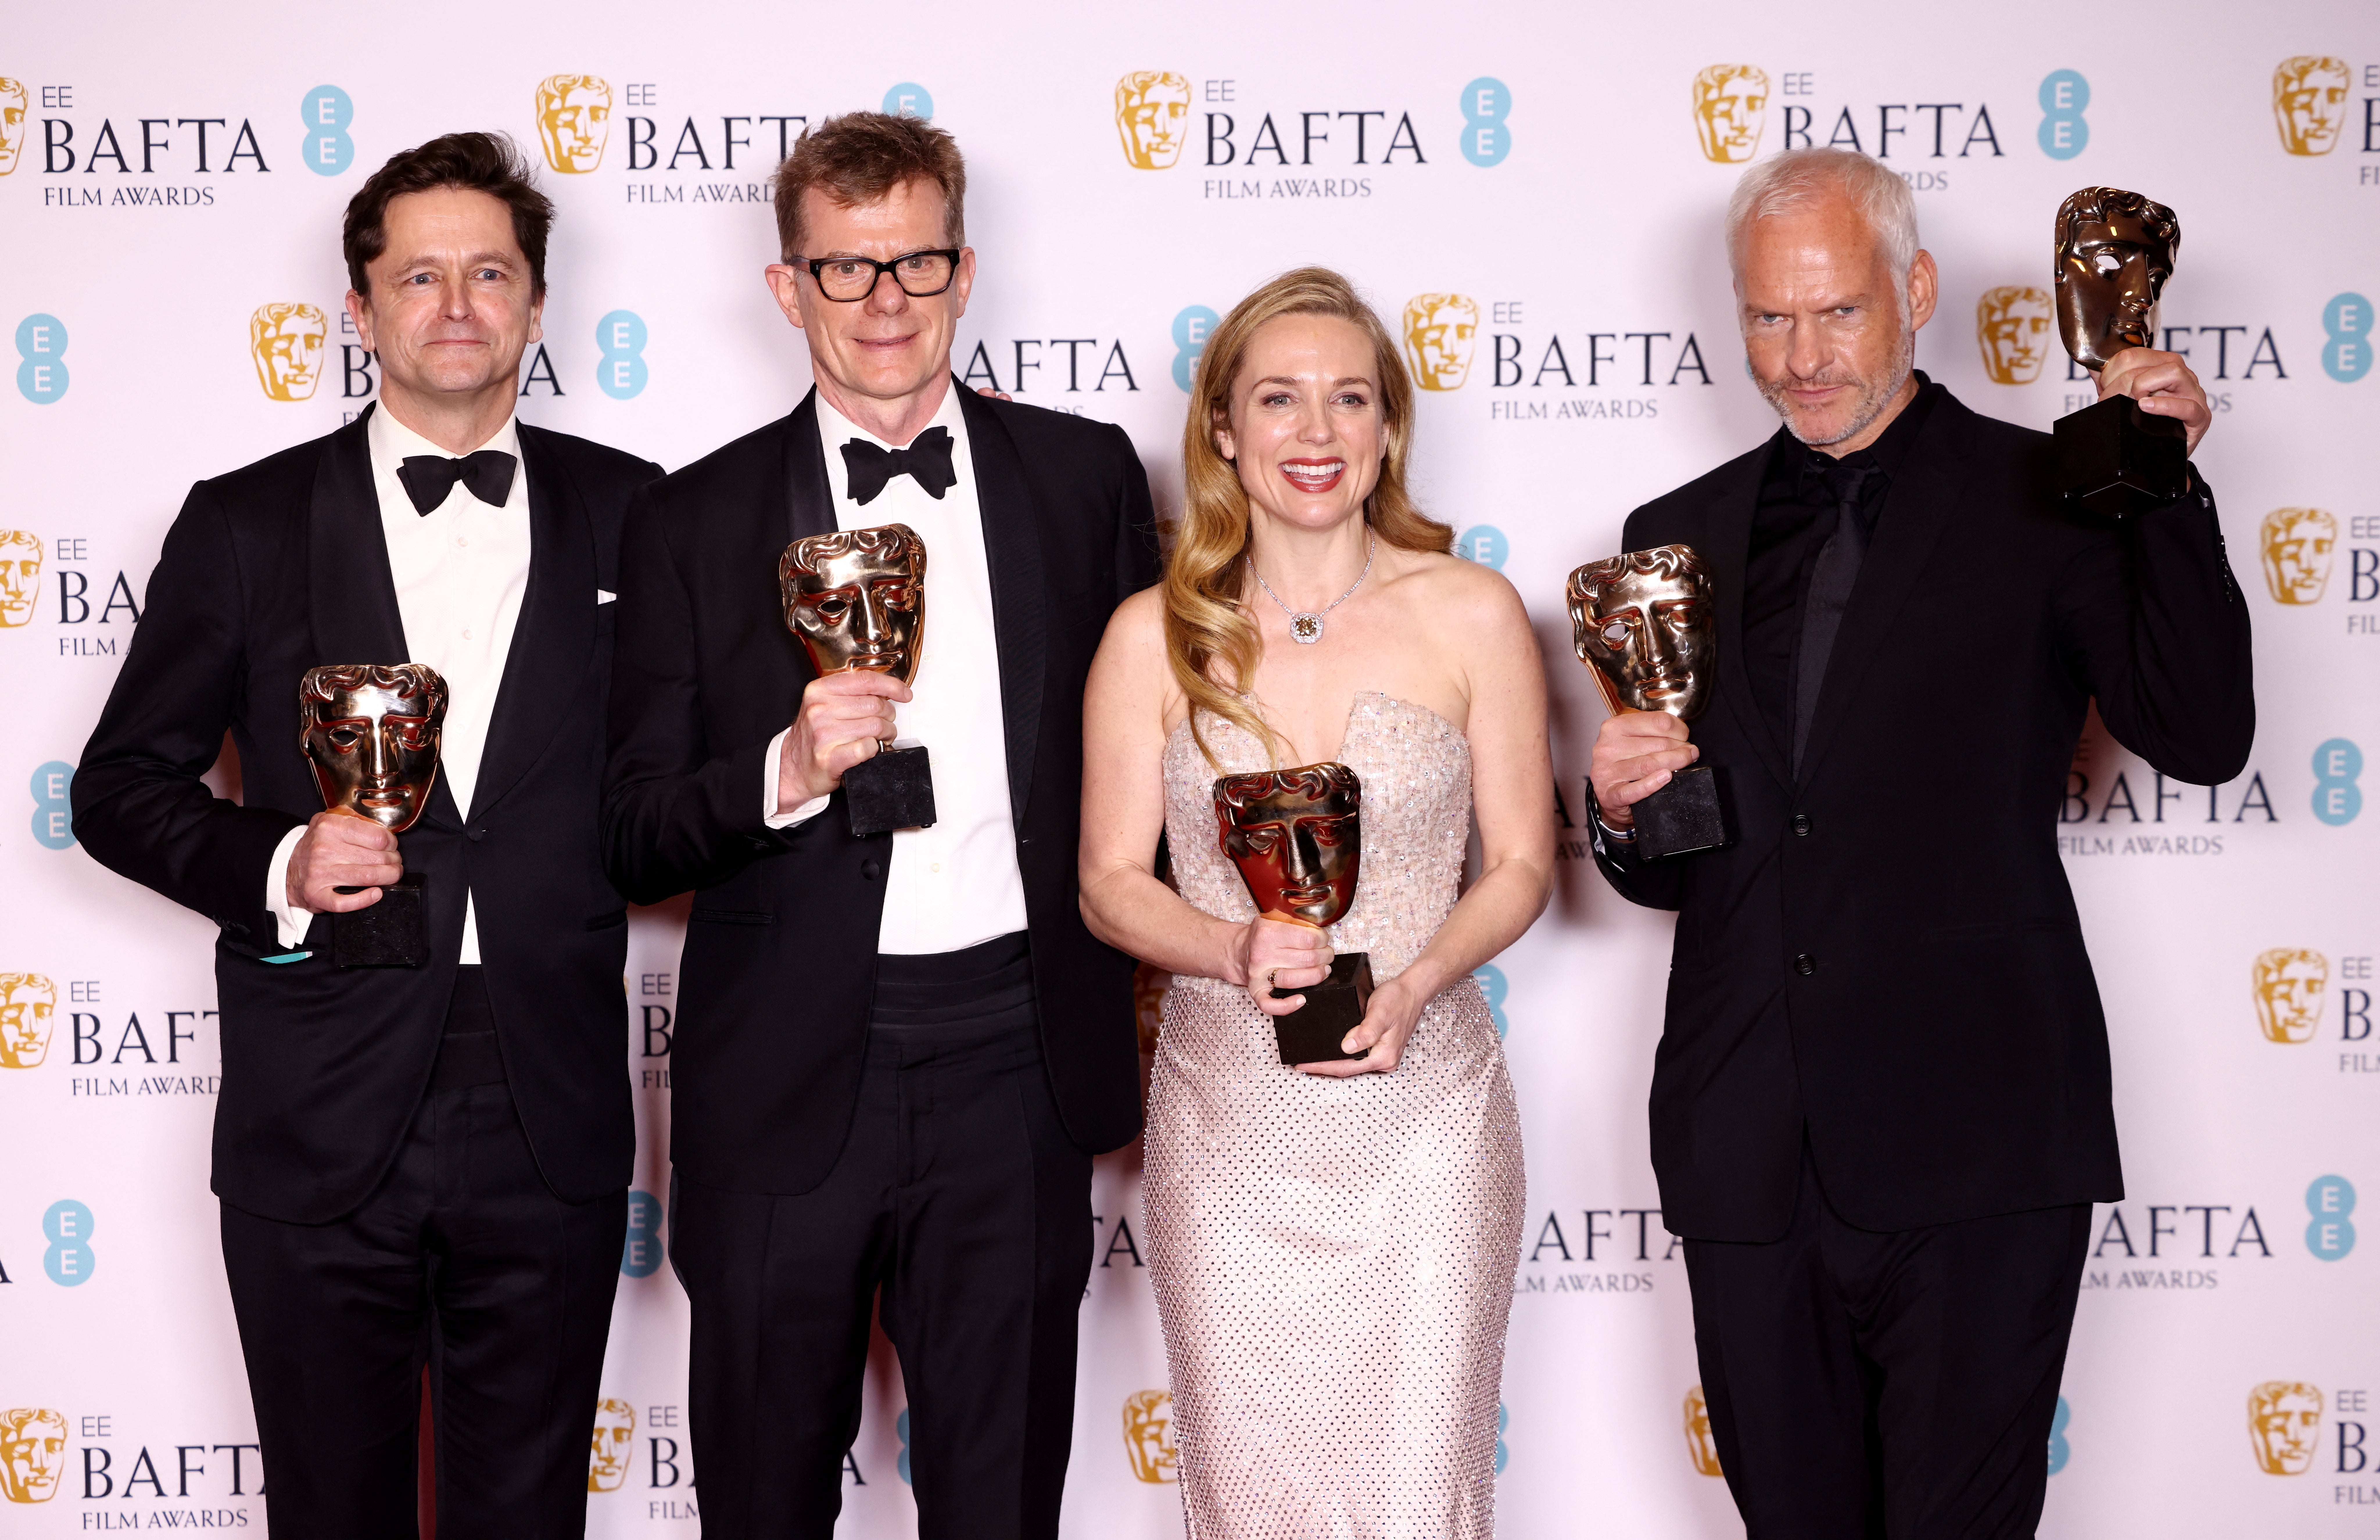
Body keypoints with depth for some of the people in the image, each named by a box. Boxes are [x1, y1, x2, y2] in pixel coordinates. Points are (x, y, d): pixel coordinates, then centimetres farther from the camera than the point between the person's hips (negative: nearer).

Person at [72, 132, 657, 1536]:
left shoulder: (630, 516, 6)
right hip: (321, 1123, 0)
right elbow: (122, 787, 5)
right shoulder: (247, 525, 3)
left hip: (551, 1120, 1)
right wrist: (274, 867, -12)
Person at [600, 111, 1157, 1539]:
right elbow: (634, 841, 0)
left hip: (1016, 1061, 1)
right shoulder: (697, 519, 2)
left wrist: (1137, 998, 12)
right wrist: (785, 773, -18)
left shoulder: (1086, 475, 5)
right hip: (784, 1083, 0)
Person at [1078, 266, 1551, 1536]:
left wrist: (1412, 983, -15)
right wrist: (1235, 951, -17)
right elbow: (1110, 882, 3)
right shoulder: (1155, 635, 0)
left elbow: (1520, 862, 3)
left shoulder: (1472, 613, -1)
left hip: (1424, 1112, -1)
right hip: (1230, 1129, 1)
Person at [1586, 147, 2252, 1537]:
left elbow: (2202, 738, -11)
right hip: (1752, 1151, 4)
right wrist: (1625, 812, -6)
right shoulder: (1682, 537, 12)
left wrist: (2168, 488, -18)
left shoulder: (2043, 501, 1)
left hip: (1976, 1157, -4)